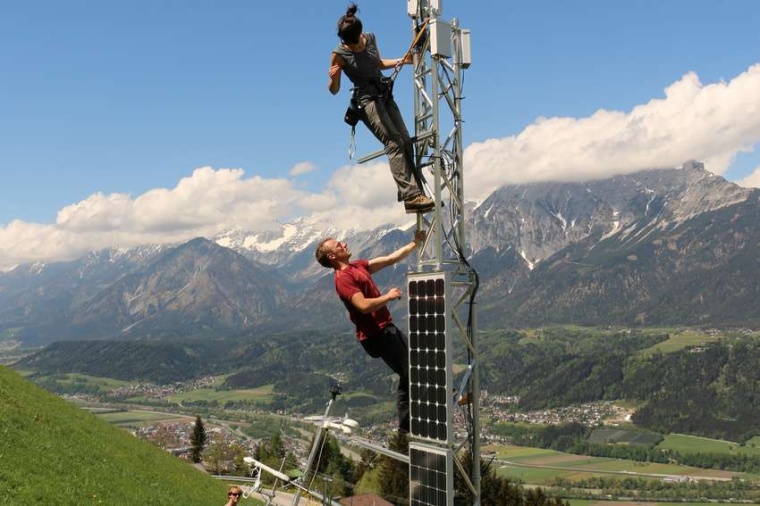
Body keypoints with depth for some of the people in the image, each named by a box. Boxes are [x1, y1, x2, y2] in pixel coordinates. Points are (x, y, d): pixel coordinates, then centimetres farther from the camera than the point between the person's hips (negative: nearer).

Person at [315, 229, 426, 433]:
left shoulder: (358, 266, 13)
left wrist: (415, 243, 10)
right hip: (377, 334, -10)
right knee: (408, 374, -6)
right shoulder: (343, 278, -16)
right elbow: (364, 305, -28)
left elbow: (392, 258, 15)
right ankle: (406, 425, 4)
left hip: (387, 328, 10)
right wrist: (388, 296, -14)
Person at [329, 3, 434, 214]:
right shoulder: (339, 54, -10)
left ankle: (412, 192, -1)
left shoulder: (371, 39, 5)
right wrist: (333, 78, -27)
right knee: (394, 143, -20)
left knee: (406, 141, -2)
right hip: (367, 100, -7)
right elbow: (334, 90, -6)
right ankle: (411, 195, -28)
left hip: (385, 95, 7)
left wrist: (399, 61, 9)